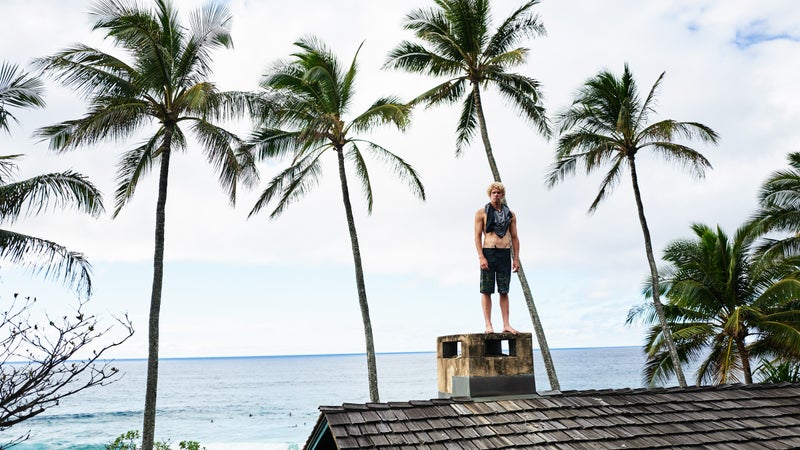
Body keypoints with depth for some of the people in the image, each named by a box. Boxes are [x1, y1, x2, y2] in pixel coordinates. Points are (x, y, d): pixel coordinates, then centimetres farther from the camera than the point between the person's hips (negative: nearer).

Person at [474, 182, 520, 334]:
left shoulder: (510, 214, 13)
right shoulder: (482, 213, 4)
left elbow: (514, 237, 14)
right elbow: (477, 236, -2)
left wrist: (516, 258, 6)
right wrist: (481, 257, -12)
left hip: (505, 254, 3)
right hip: (488, 253, -3)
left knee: (504, 291, 4)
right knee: (486, 291, -2)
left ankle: (506, 325, 6)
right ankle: (488, 325, 0)